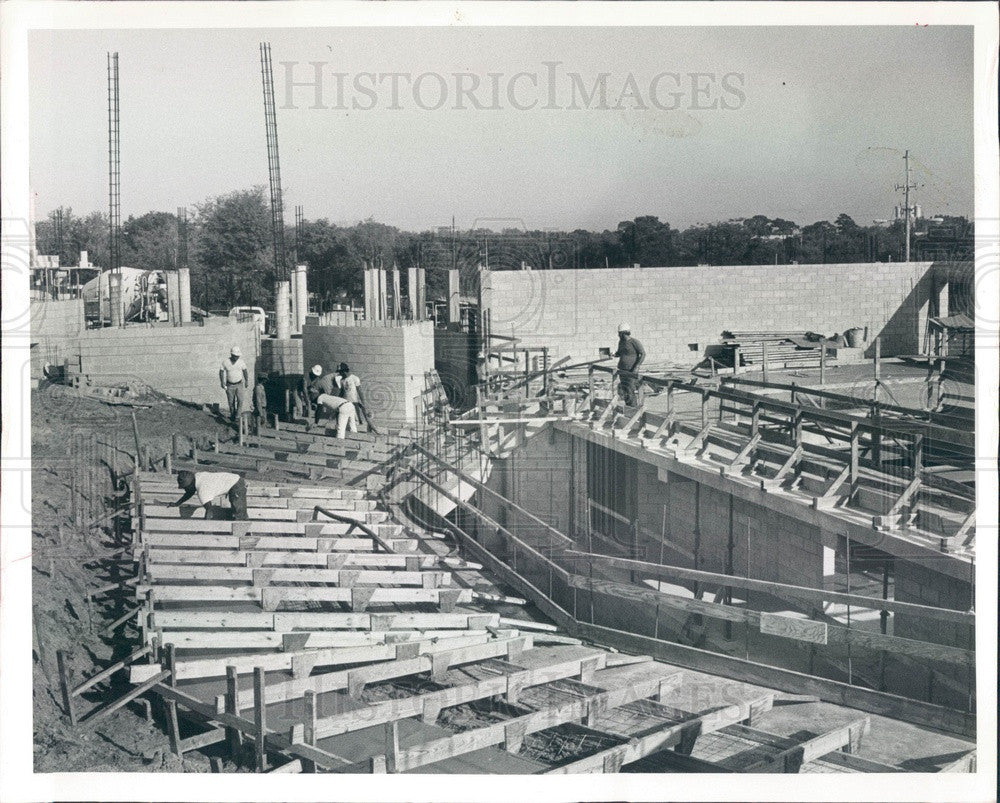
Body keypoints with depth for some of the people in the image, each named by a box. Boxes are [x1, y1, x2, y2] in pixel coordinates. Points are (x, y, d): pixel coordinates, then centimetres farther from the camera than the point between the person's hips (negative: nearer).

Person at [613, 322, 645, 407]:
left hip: (631, 371, -7)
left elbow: (643, 354, -10)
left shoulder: (634, 342, -10)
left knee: (631, 392, -10)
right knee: (624, 392, 8)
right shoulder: (621, 342, 11)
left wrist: (637, 366, -18)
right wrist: (613, 354, 3)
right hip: (622, 370, 7)